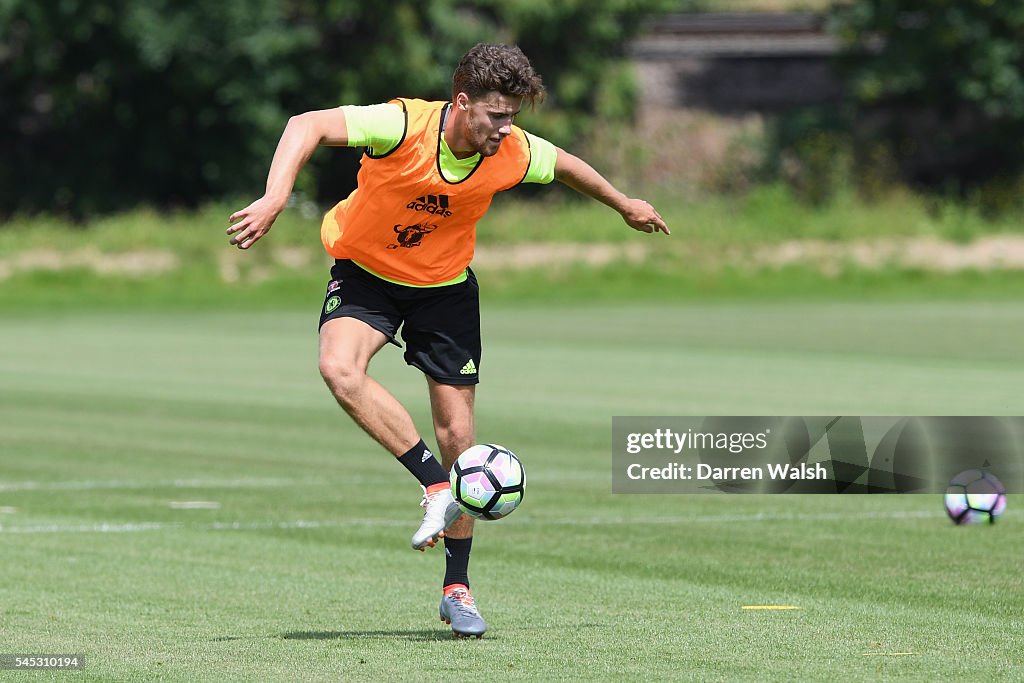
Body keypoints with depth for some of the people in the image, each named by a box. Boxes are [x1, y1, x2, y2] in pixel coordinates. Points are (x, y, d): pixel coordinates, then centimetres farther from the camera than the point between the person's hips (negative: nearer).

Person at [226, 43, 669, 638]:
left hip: (445, 285, 3)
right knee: (340, 367, -34)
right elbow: (309, 126, -39)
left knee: (458, 434, 0)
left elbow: (565, 165, 5)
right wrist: (275, 200, -54)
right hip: (366, 272, -2)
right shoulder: (403, 126, -31)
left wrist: (625, 205, 22)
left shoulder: (514, 154, -18)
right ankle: (436, 484, -21)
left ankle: (457, 588, 14)